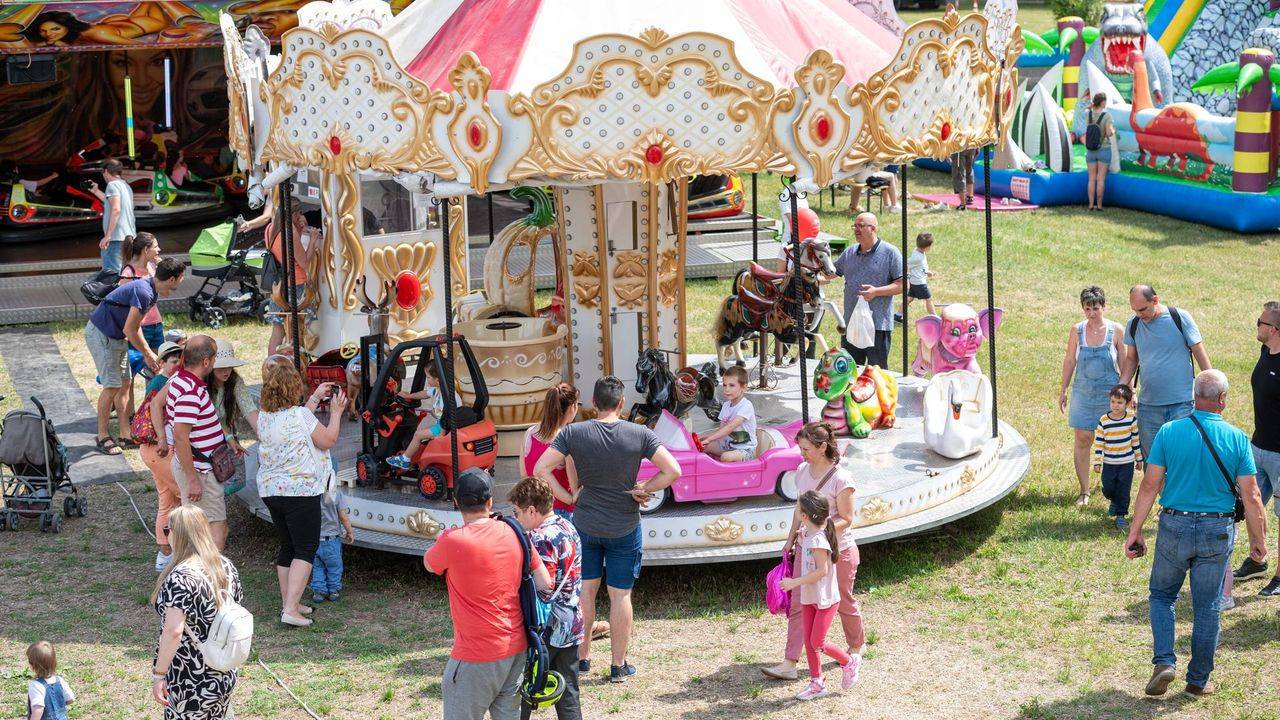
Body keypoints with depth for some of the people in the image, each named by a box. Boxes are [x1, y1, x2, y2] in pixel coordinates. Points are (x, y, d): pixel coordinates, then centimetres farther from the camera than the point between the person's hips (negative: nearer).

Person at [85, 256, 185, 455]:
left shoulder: (150, 291, 6)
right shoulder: (143, 293, -26)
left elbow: (135, 326, 15)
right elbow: (129, 330, -23)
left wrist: (149, 352, 12)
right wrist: (147, 354, -12)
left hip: (115, 335, 10)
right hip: (100, 334, -10)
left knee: (123, 383, 11)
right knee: (112, 386, -8)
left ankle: (125, 432, 18)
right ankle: (103, 436, 3)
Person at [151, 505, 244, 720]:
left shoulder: (180, 578, -21)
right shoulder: (226, 567, 2)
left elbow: (173, 631, -28)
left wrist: (158, 674, -21)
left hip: (191, 685, -7)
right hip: (226, 677, 7)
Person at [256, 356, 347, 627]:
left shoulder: (264, 416, 5)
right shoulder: (299, 415, -18)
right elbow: (327, 440, -8)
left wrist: (315, 399, 22)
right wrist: (336, 412, 4)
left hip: (270, 490, 7)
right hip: (300, 490, -7)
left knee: (287, 547, 18)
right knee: (305, 549, -1)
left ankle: (289, 603, 24)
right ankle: (291, 609, -10)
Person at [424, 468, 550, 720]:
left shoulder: (452, 541, -17)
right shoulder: (514, 534, -2)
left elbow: (428, 564, 5)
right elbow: (545, 585, 1)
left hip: (476, 655, -6)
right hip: (516, 647, 6)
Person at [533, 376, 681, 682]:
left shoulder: (574, 433, -11)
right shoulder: (640, 434, -13)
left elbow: (541, 469, -14)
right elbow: (673, 471, -15)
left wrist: (567, 496, -6)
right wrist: (643, 490, -5)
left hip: (585, 526, 1)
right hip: (624, 528, -1)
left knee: (585, 590, 16)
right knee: (620, 595, 8)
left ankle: (582, 657, 25)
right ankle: (619, 665, 16)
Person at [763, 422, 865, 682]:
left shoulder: (841, 479, -20)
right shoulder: (802, 471, 0)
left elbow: (846, 519, -18)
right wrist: (791, 539, 14)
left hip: (838, 551, -6)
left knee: (844, 602, 14)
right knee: (798, 605, 0)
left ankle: (857, 646, 40)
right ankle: (789, 663, -1)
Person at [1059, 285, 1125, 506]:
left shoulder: (1116, 331, -4)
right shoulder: (1077, 331, 0)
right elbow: (1070, 361, 8)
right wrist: (1063, 390, 9)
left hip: (1110, 393, -1)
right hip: (1083, 392, 1)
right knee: (1082, 440, 0)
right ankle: (1084, 491, 7)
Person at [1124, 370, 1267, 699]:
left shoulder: (1169, 432, -7)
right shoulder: (1237, 439, -7)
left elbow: (1150, 486, -7)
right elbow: (1251, 496, -6)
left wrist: (1135, 532, 0)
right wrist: (1259, 540, 5)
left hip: (1175, 527, 0)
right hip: (1218, 531, 0)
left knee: (1161, 596, 18)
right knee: (1207, 607, 11)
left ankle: (1164, 662, 2)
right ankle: (1197, 682, 18)